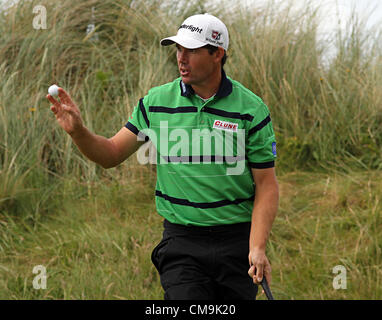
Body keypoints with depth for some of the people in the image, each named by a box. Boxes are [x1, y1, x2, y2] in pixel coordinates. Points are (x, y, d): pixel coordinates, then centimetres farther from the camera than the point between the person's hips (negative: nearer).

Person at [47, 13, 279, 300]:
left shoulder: (251, 108, -4)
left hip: (236, 242, 0)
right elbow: (111, 154, 8)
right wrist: (77, 131, -11)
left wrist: (258, 247, -14)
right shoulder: (156, 101, 1)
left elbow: (266, 184, -4)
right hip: (180, 242, 1)